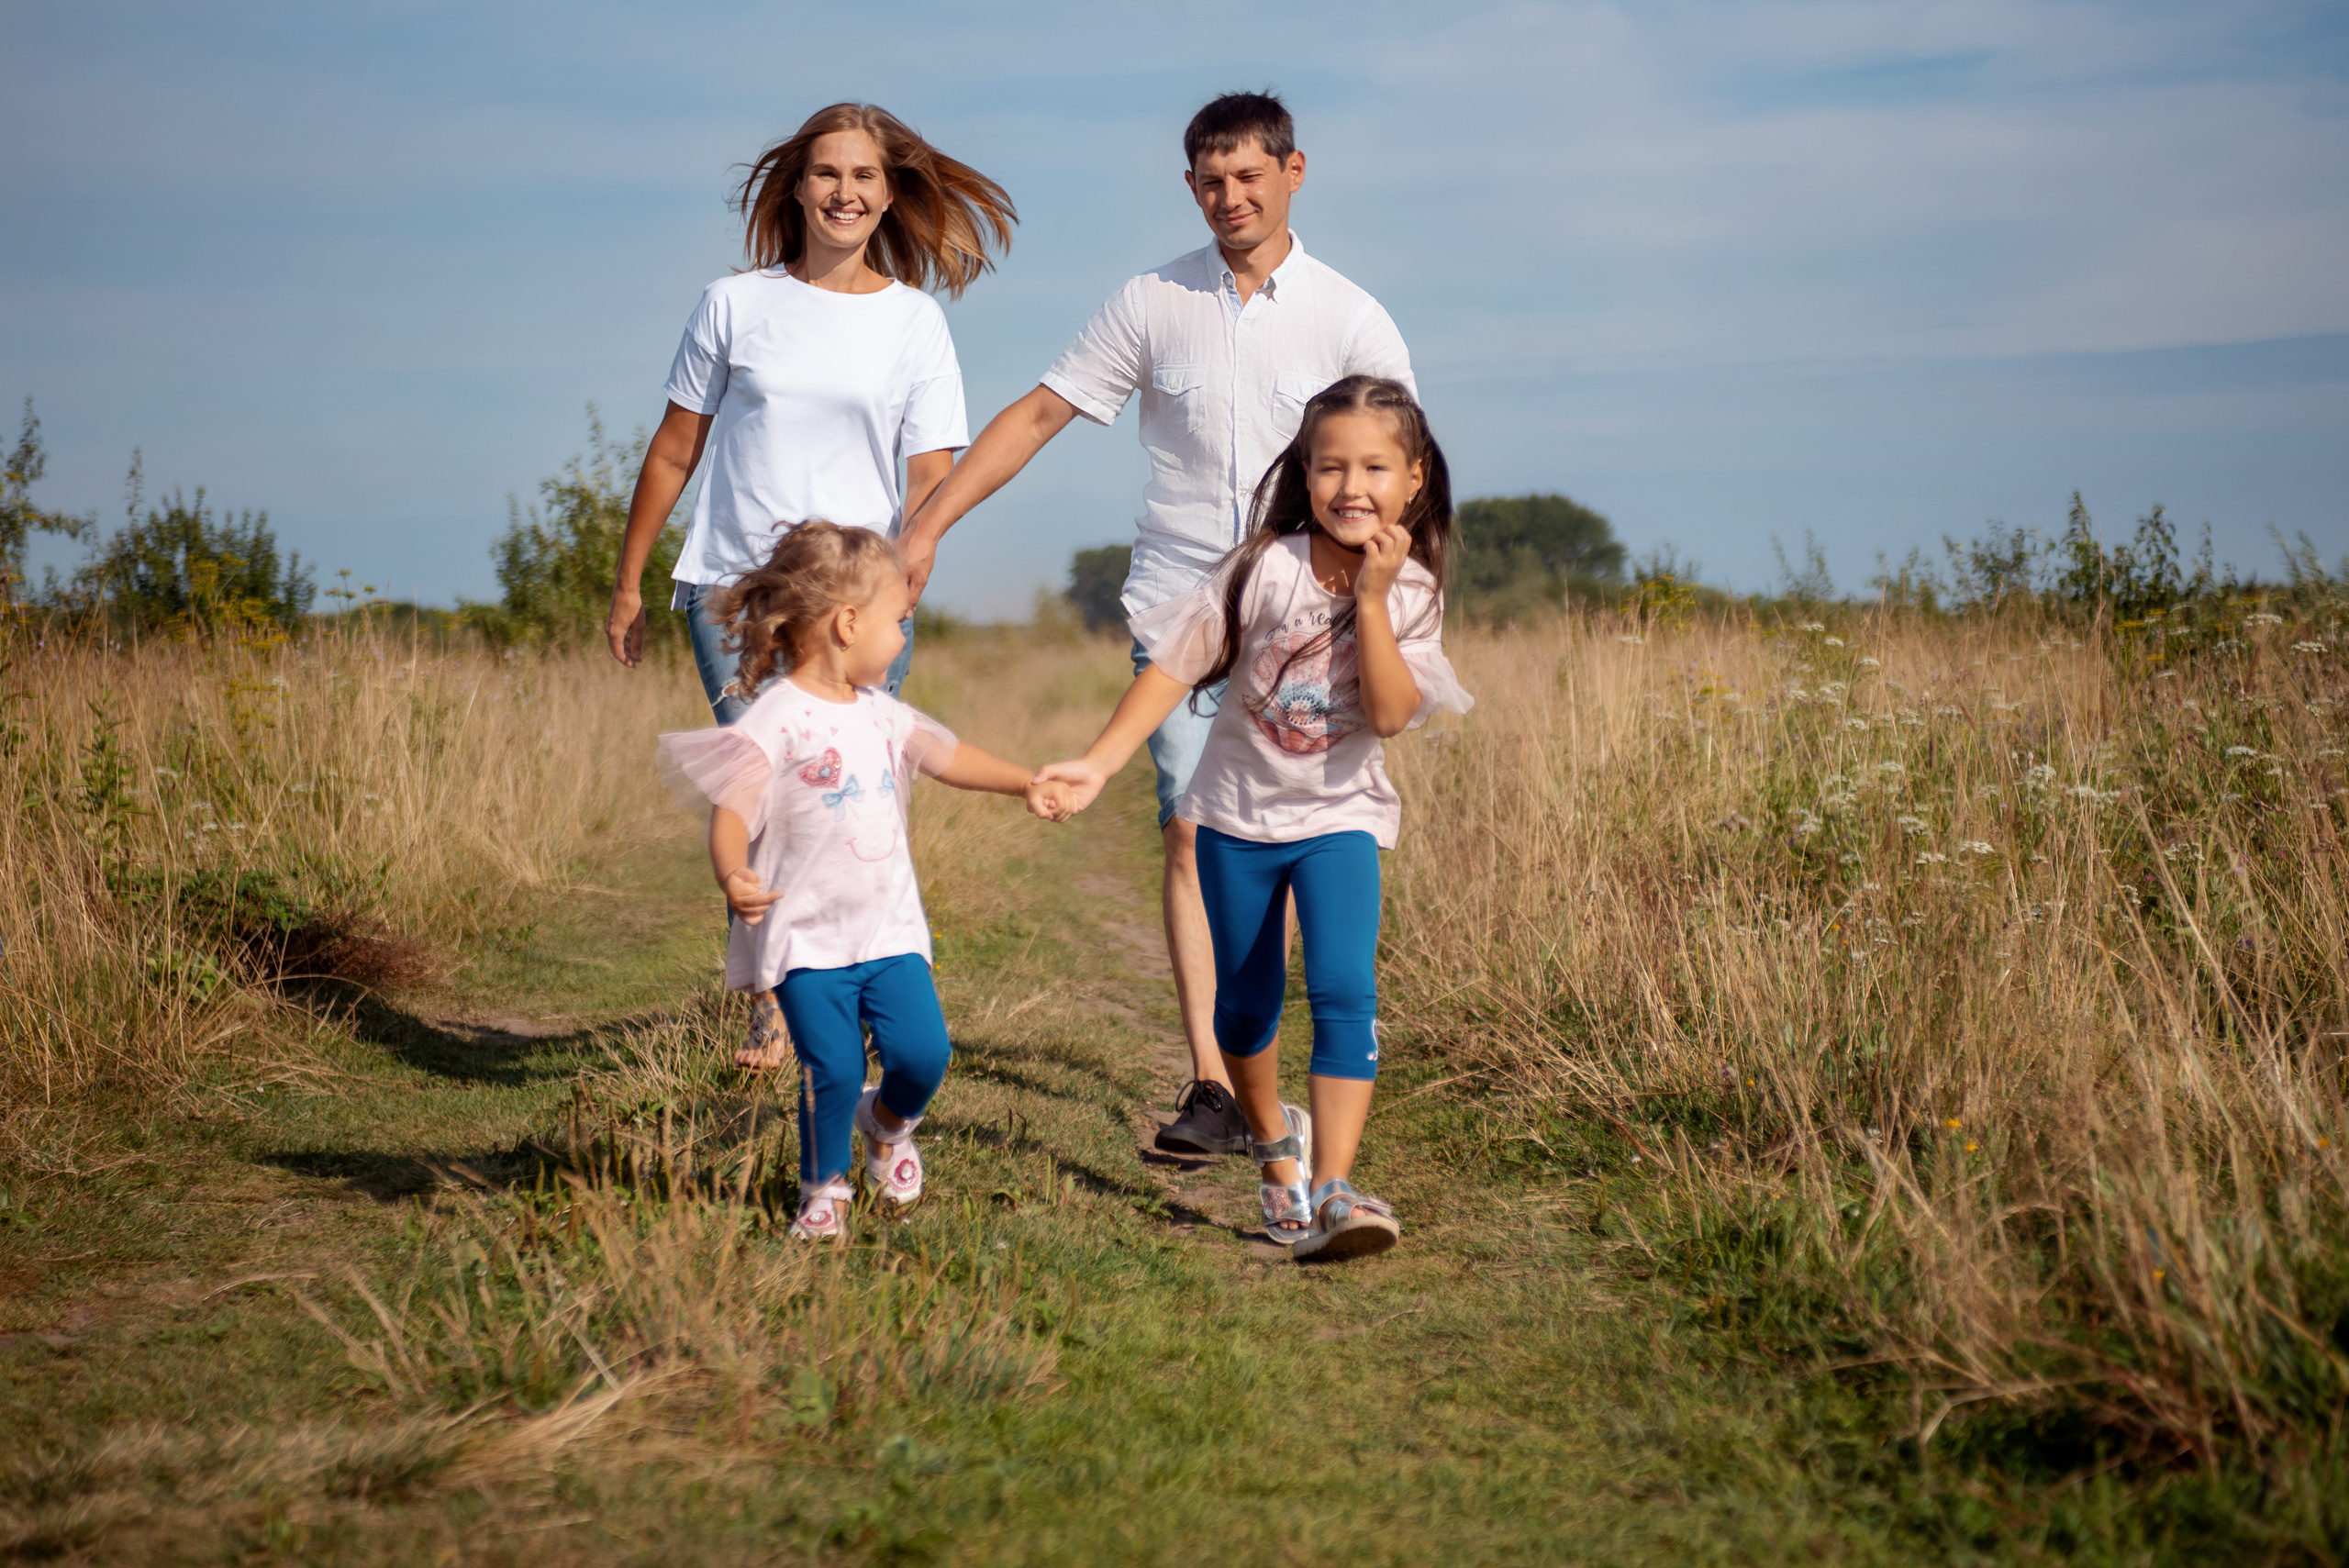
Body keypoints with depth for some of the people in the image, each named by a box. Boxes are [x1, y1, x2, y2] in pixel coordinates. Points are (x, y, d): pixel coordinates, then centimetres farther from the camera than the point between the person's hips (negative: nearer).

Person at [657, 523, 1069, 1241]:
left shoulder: (883, 715, 10)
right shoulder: (774, 723, -14)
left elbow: (948, 756, 26)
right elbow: (732, 812, -20)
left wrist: (1028, 784, 26)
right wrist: (733, 877, -38)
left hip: (889, 927, 6)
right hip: (808, 938, -6)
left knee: (923, 1052, -4)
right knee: (833, 1070, -6)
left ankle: (888, 1122, 30)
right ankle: (824, 1187, 18)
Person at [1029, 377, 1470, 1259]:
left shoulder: (1411, 592, -8)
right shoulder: (1268, 568, -11)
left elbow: (1392, 714, -20)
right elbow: (1176, 666, -9)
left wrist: (1371, 597, -25)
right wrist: (1097, 765, -16)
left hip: (1340, 818, 0)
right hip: (1239, 811, 1)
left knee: (1345, 992, -20)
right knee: (1245, 1004, 12)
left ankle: (1330, 1192, -22)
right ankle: (1274, 1144, 39)